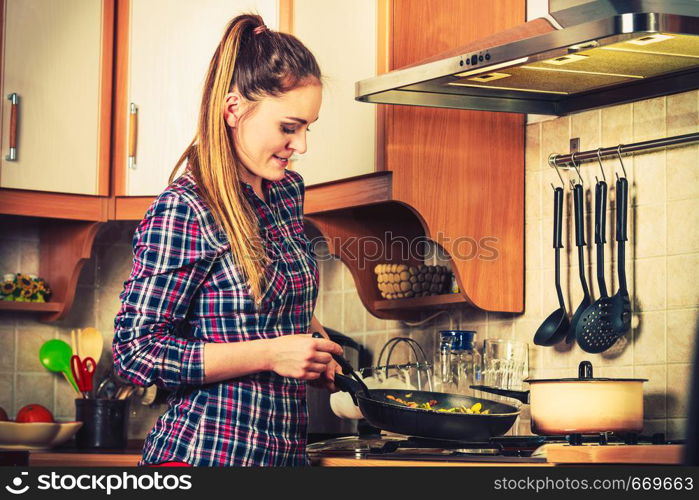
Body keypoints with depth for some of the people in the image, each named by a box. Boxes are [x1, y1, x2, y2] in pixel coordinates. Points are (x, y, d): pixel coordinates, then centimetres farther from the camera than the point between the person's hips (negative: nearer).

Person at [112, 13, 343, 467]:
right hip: (207, 452, -7)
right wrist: (270, 354, -21)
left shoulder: (288, 191, 7)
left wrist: (315, 345, 5)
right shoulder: (183, 211, -16)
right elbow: (136, 351, -18)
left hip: (287, 451, 7)